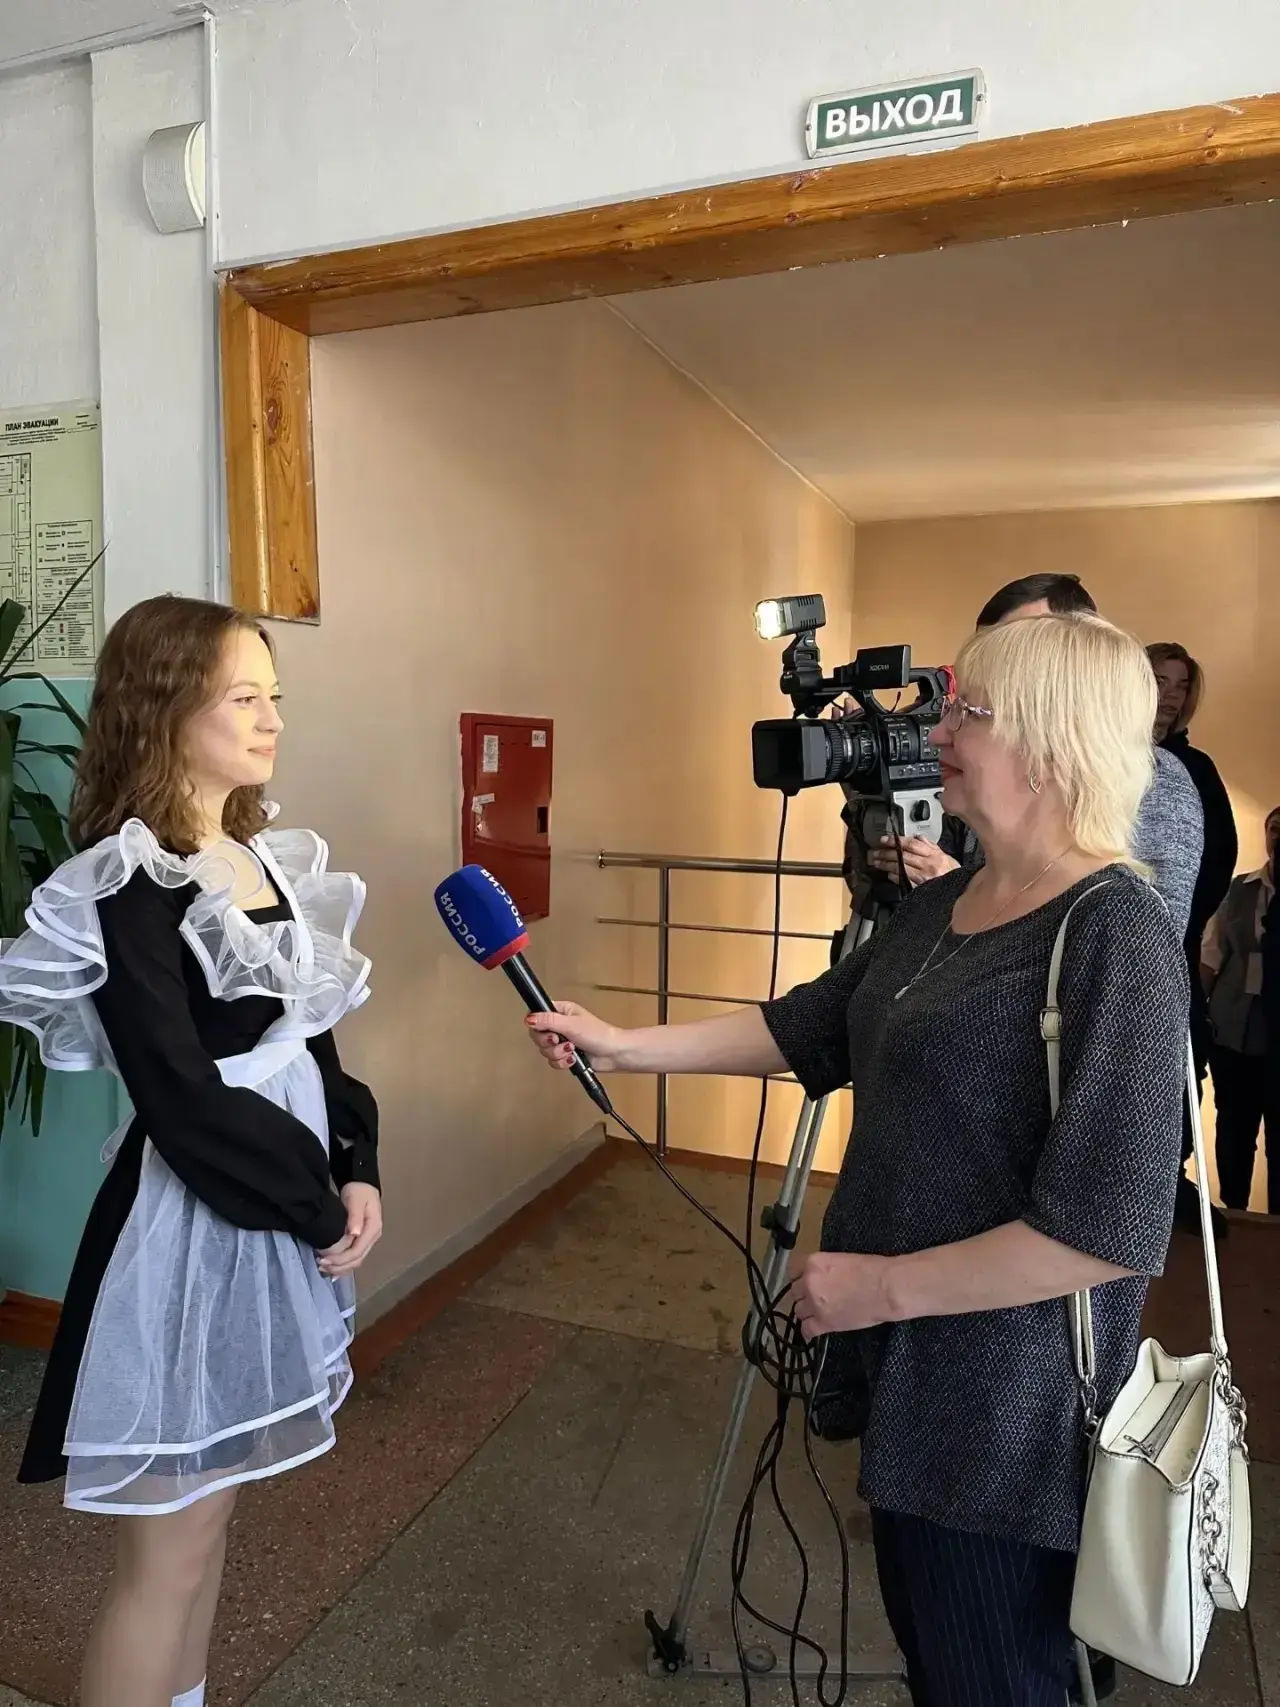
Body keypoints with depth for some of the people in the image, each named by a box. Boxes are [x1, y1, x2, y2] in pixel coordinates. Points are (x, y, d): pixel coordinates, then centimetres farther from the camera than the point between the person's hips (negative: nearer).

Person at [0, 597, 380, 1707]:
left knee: (210, 1510, 23)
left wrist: (356, 1170, -3)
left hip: (277, 1218, 8)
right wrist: (319, 1206, -12)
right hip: (192, 1229, -8)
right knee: (170, 1548, 8)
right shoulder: (129, 887, -18)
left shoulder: (265, 859, 6)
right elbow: (185, 1103, -22)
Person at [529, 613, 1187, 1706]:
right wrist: (625, 1046, 5)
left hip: (1009, 1414, -7)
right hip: (915, 1373, 8)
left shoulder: (1116, 936, -22)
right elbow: (807, 1031, 10)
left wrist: (884, 1285, -19)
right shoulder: (938, 905, 4)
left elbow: (1109, 1229, -26)